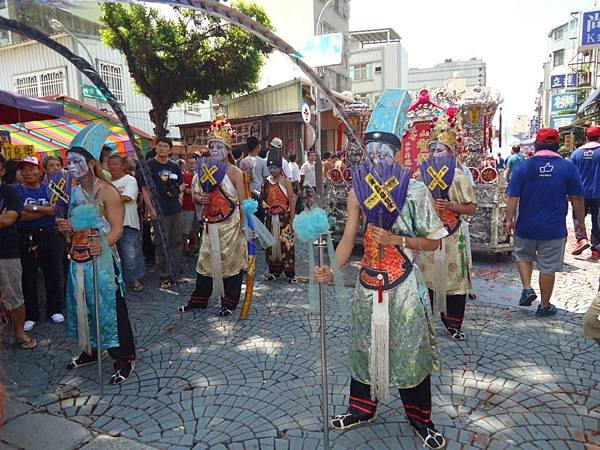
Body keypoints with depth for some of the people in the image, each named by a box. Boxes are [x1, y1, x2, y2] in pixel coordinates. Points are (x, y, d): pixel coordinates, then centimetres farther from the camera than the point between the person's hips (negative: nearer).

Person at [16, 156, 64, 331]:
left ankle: (54, 310, 22)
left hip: (49, 235, 1)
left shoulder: (48, 188, 5)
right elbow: (21, 215, -14)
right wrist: (45, 210, -13)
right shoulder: (17, 190, 0)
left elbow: (55, 210, -10)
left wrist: (32, 207, -16)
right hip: (26, 237, -1)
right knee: (28, 277, 7)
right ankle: (30, 315, 19)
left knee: (53, 273, 7)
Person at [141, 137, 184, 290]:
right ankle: (164, 277, 10)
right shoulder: (149, 166, -2)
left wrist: (178, 190, 1)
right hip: (159, 211, -5)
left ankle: (176, 273, 24)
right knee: (161, 245, 0)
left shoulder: (175, 166, 11)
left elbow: (182, 184, 23)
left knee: (177, 242, 11)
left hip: (175, 210, 5)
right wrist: (151, 209, -14)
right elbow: (145, 189, -5)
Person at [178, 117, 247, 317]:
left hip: (230, 224, -5)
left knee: (230, 260, 4)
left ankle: (229, 302, 19)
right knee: (206, 259, 12)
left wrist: (243, 227, -15)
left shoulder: (235, 172, -8)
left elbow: (242, 202, -10)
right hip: (210, 224, 5)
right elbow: (195, 194, 17)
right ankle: (199, 299, 27)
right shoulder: (204, 170, 8)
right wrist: (200, 198, -6)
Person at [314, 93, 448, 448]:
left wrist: (395, 239, -20)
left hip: (404, 281, -3)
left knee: (409, 346, 6)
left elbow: (434, 242, -6)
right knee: (365, 343, 14)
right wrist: (332, 269, -20)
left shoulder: (414, 188, -10)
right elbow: (349, 237, -5)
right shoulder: (359, 188, -1)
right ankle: (362, 408, 35)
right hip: (369, 277, 3)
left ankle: (421, 418, 28)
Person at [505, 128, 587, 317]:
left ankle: (527, 288, 9)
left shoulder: (524, 166, -5)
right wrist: (581, 223, 11)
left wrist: (509, 219, 1)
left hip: (526, 226, 1)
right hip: (554, 228, 0)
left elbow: (512, 197, -8)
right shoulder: (568, 167, -5)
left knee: (523, 256, 25)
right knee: (548, 267, 9)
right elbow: (576, 198, 1)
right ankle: (544, 306, 21)